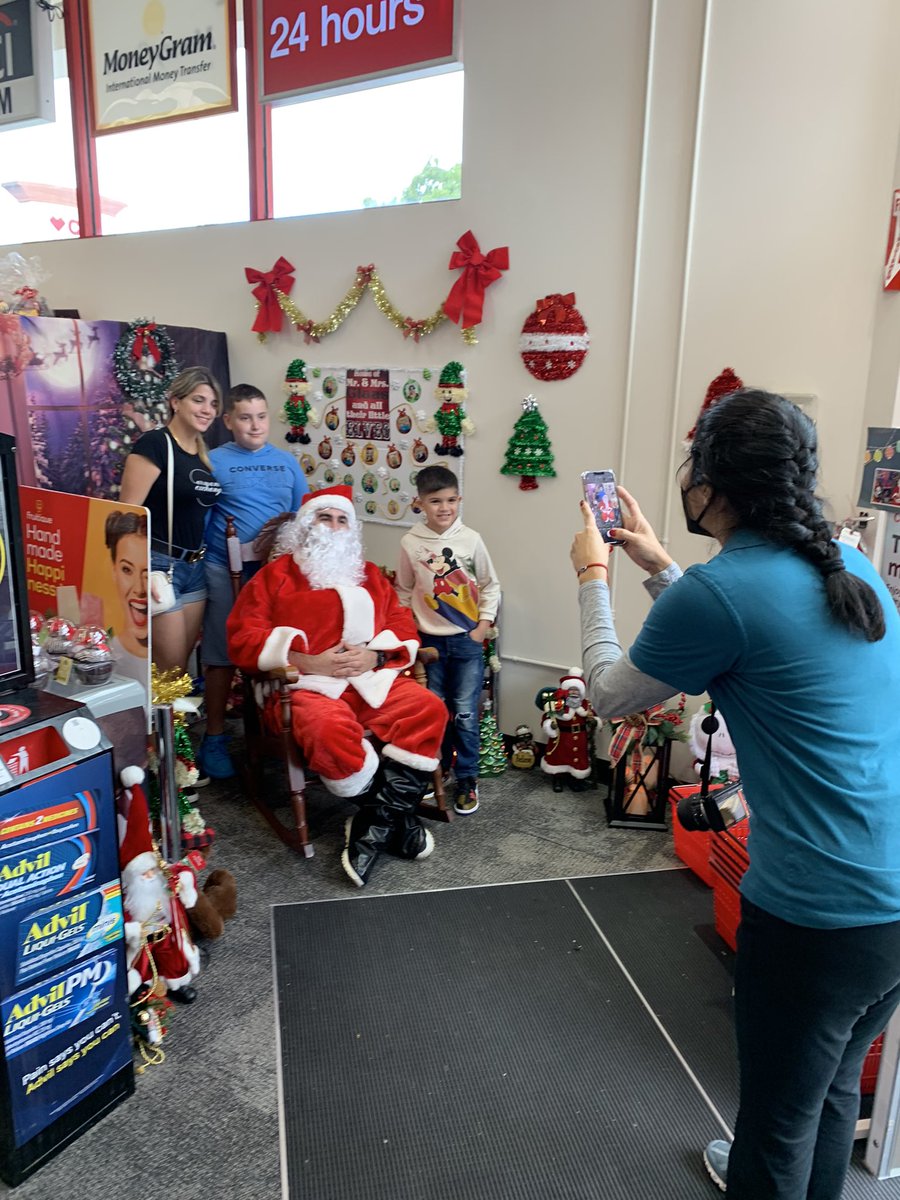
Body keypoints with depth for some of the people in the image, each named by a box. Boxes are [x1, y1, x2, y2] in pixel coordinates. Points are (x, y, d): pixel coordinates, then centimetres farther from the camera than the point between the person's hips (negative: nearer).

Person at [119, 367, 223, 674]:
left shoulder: (204, 454, 12)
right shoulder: (153, 444, -11)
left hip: (195, 567, 8)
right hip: (159, 565, -7)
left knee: (182, 663, 13)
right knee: (169, 668, -1)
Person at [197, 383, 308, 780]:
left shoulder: (286, 461, 9)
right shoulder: (214, 461, -1)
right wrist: (199, 568, -7)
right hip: (226, 572, -3)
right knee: (222, 657, 3)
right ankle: (214, 739, 17)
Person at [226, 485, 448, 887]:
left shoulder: (368, 574, 24)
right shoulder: (276, 574, 11)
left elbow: (403, 627, 17)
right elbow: (243, 638, 0)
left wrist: (375, 655, -6)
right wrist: (308, 663, -12)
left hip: (374, 678, 4)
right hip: (306, 684, -4)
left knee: (428, 709, -22)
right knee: (330, 728, -37)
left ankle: (376, 825, -19)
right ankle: (396, 817, -14)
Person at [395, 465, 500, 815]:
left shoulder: (471, 539, -6)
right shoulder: (410, 543, -5)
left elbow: (490, 585, 3)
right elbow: (404, 591, 7)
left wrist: (484, 624, -3)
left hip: (468, 640, -1)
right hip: (430, 640, 1)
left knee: (465, 714, 1)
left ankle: (467, 780, 16)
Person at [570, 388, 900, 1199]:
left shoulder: (719, 591, -20)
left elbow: (608, 693, -4)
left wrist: (592, 575, 8)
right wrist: (659, 568, 21)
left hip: (821, 912, -8)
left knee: (779, 1113, 16)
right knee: (835, 1084, 29)